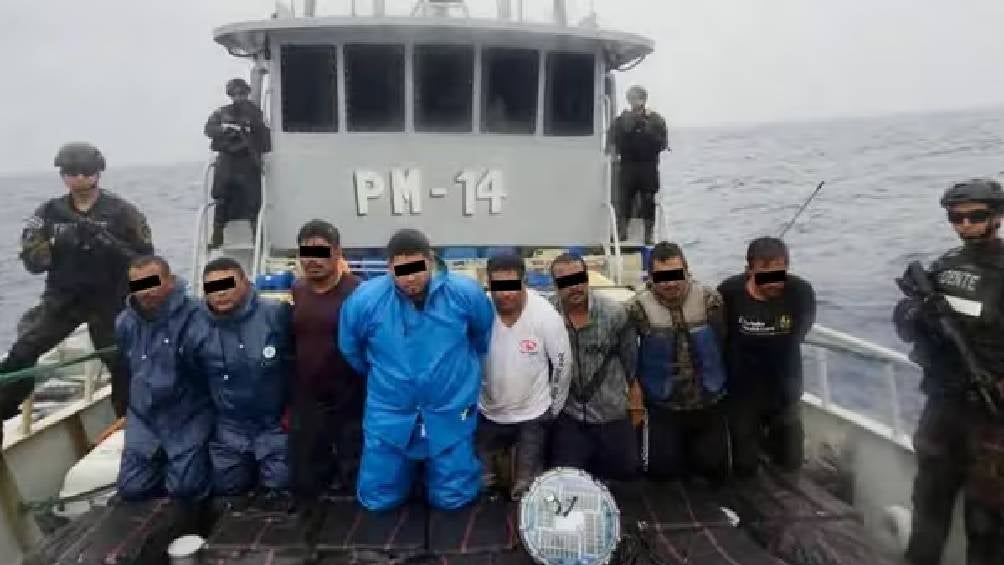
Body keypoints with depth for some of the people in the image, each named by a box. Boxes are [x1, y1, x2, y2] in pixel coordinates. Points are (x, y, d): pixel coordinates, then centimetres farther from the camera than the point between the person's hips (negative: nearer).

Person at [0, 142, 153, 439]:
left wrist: (108, 242, -22)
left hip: (109, 301, -2)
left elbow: (144, 258, -7)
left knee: (121, 362, 2)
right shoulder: (50, 212, 2)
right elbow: (32, 261, -1)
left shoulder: (122, 211, -6)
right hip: (62, 298, 2)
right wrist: (55, 243, -19)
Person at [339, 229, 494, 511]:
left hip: (451, 416, 0)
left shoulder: (466, 293, -13)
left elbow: (485, 337, 8)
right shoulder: (363, 300, -14)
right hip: (388, 417, 1)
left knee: (452, 500, 10)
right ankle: (406, 473, 44)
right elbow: (351, 350, 7)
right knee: (377, 501, 12)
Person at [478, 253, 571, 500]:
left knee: (526, 492, 4)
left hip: (532, 414, -2)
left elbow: (562, 363, -8)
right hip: (488, 412, 2)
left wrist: (553, 408, -1)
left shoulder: (546, 315, -21)